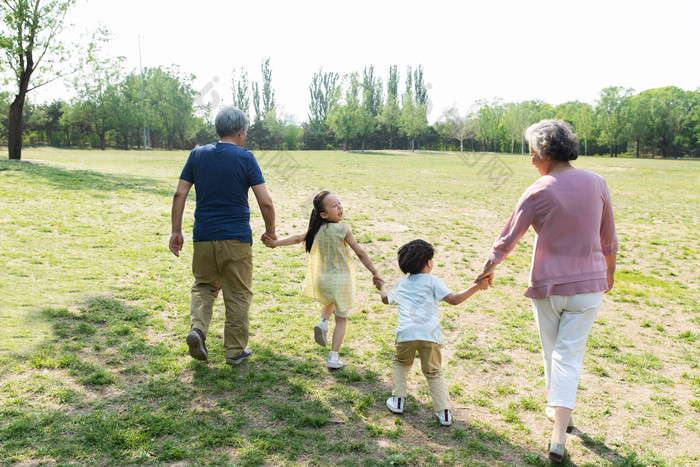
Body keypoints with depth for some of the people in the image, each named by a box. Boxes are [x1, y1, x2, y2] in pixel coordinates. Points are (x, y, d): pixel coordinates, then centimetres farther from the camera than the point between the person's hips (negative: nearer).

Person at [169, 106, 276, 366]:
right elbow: (265, 202, -10)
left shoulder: (197, 155, 5)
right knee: (238, 294, 9)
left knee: (204, 286, 22)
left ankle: (197, 327, -1)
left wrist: (176, 231, 9)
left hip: (204, 237, 3)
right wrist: (270, 231, 5)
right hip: (236, 238, -3)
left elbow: (180, 194, 3)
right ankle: (235, 350, 17)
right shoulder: (245, 158, -5)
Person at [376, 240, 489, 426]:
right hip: (429, 334, -2)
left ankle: (398, 400, 22)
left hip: (406, 333, 2)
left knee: (401, 363, 27)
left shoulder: (401, 283, 22)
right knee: (434, 372, 12)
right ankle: (444, 412, 5)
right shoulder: (432, 281, 9)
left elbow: (386, 299, 39)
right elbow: (454, 300, -1)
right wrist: (476, 287, 2)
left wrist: (381, 287, 59)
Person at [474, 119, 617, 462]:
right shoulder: (596, 183, -3)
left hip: (547, 285, -2)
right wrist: (609, 272, 22)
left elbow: (508, 238, -4)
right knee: (569, 356, 4)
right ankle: (558, 439, 0)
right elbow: (608, 239, 6)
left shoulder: (537, 193, -12)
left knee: (552, 351, 19)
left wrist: (490, 266, 13)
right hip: (588, 284, 2)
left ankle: (558, 409, 40)